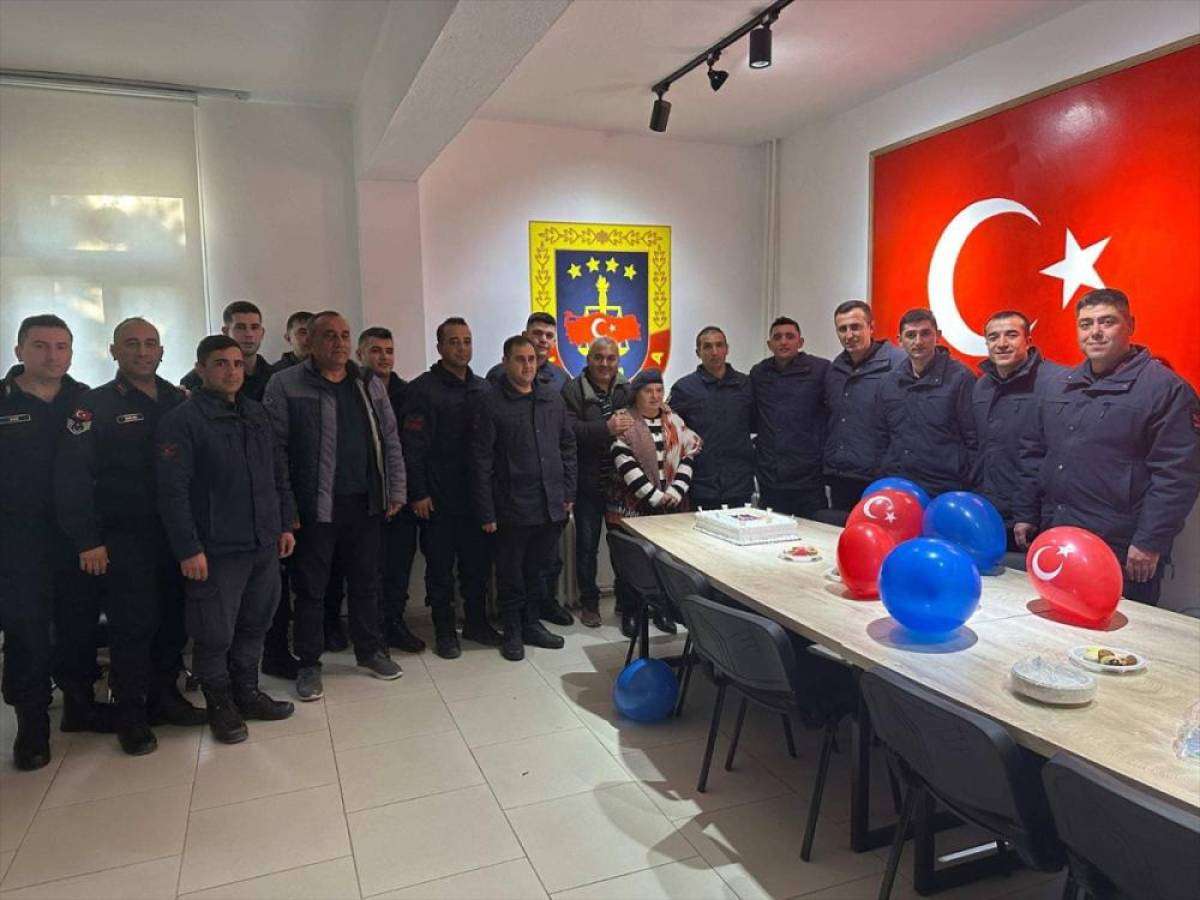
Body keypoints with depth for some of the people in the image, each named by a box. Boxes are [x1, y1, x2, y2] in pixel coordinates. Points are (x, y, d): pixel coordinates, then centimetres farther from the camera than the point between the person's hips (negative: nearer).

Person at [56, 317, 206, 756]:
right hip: (124, 538, -4)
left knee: (175, 620, 10)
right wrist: (87, 541, -13)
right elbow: (71, 477, -9)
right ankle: (130, 713, 16)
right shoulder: (96, 405, -4)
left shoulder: (179, 401, 9)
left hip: (176, 534, 4)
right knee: (133, 624, 0)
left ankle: (165, 696, 27)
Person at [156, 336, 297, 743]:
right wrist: (188, 549, -16)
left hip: (265, 544, 6)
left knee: (254, 626, 16)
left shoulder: (257, 413, 11)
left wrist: (285, 524, 13)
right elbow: (173, 491, -14)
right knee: (215, 634, 5)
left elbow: (279, 473, 17)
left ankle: (247, 694, 32)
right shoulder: (182, 420, -9)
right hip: (216, 551, -6)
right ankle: (220, 705, 24)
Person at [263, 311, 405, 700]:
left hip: (365, 504, 4)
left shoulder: (370, 384, 10)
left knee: (366, 582, 15)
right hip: (313, 507, -4)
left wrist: (396, 490, 6)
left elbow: (390, 441, 12)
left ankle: (370, 651, 32)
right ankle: (309, 664, 23)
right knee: (310, 588, 7)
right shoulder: (285, 385, -4)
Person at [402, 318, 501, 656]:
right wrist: (418, 493, -14)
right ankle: (444, 630, 19)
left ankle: (476, 622, 28)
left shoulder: (482, 388, 10)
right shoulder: (423, 388, -6)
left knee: (478, 564, 12)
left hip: (476, 496, 5)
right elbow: (412, 446, -10)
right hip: (438, 498, -5)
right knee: (440, 567, 6)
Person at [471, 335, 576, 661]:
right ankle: (513, 632, 24)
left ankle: (532, 623, 33)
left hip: (552, 506, 5)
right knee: (511, 573, 9)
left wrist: (568, 493, 8)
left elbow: (567, 446, 13)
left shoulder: (552, 397, 8)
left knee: (539, 570, 17)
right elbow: (481, 461, -9)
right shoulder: (490, 402, -7)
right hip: (512, 508, -4)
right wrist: (486, 512, -11)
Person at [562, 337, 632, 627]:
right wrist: (607, 429, -26)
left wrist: (629, 423, -16)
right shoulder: (573, 391, -4)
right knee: (587, 545, 8)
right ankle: (589, 602, 23)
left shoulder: (628, 389, 8)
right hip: (588, 483, -3)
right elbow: (570, 430, -17)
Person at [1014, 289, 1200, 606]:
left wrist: (1150, 542, -16)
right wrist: (1026, 514, 14)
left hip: (1123, 553, -6)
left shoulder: (1165, 387, -8)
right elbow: (1035, 453, 18)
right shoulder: (1060, 386, 13)